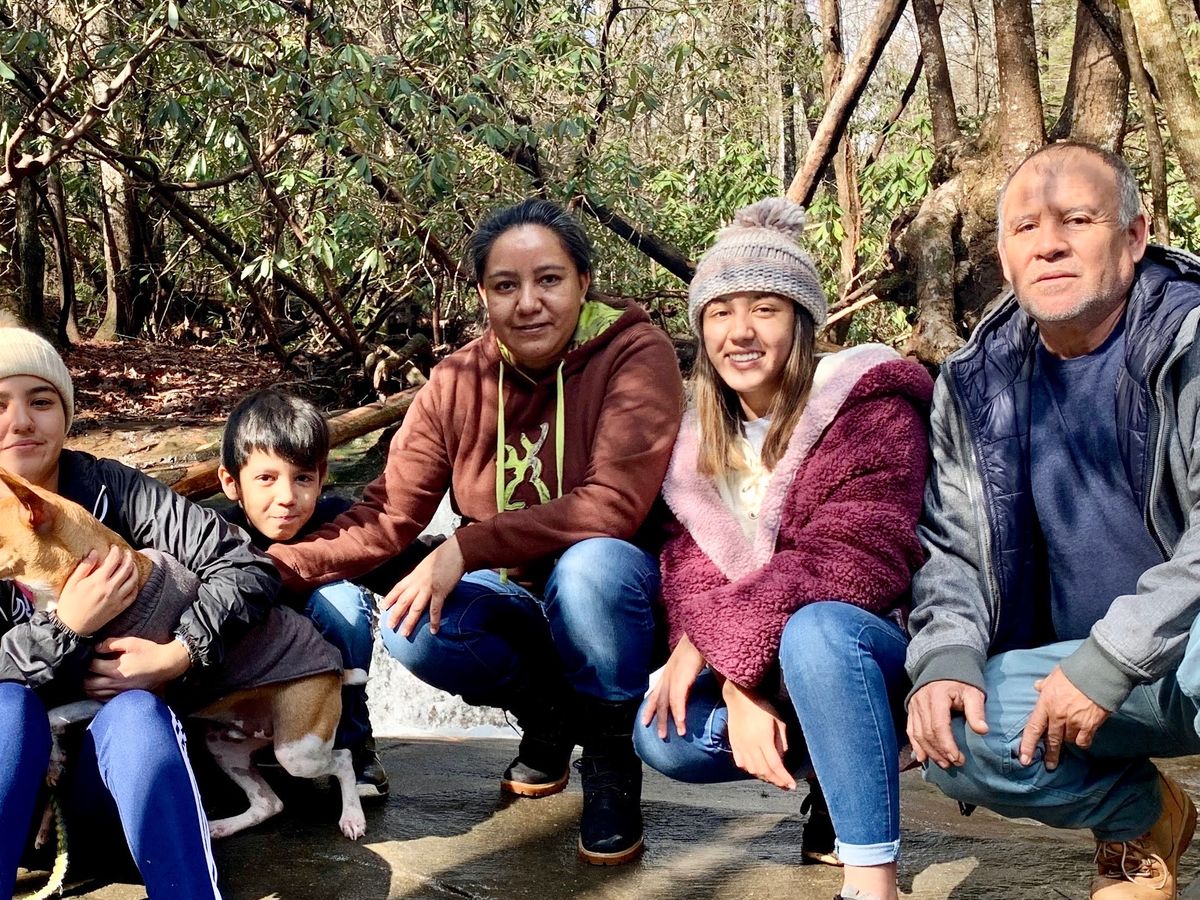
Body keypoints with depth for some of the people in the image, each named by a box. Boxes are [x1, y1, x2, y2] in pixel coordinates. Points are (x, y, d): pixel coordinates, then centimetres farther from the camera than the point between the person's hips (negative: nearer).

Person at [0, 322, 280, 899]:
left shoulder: (112, 490, -3)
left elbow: (246, 568, -9)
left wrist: (178, 656, -22)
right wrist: (67, 626, -24)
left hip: (111, 744, 0)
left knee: (136, 713, -32)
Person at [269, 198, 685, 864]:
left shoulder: (636, 355, -18)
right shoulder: (457, 382, -4)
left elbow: (613, 503, -29)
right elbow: (387, 515, -7)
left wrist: (467, 548, -34)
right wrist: (275, 571, -21)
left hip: (614, 590, -4)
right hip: (518, 598, 4)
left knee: (591, 564, -37)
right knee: (410, 630, -23)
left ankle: (611, 755, -9)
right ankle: (547, 715, 7)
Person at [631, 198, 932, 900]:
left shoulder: (869, 411, -13)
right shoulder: (699, 441, 5)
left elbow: (857, 561, -23)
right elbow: (694, 572, -7)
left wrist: (713, 643, -24)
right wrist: (738, 687, -25)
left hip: (871, 641, -6)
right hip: (762, 673, 6)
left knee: (813, 629, -38)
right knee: (664, 738, -20)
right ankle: (852, 750, 0)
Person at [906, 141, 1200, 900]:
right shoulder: (977, 384, 4)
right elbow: (950, 544, 7)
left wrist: (1109, 660, -25)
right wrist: (946, 657, -13)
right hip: (1087, 672, 6)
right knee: (955, 734, -20)